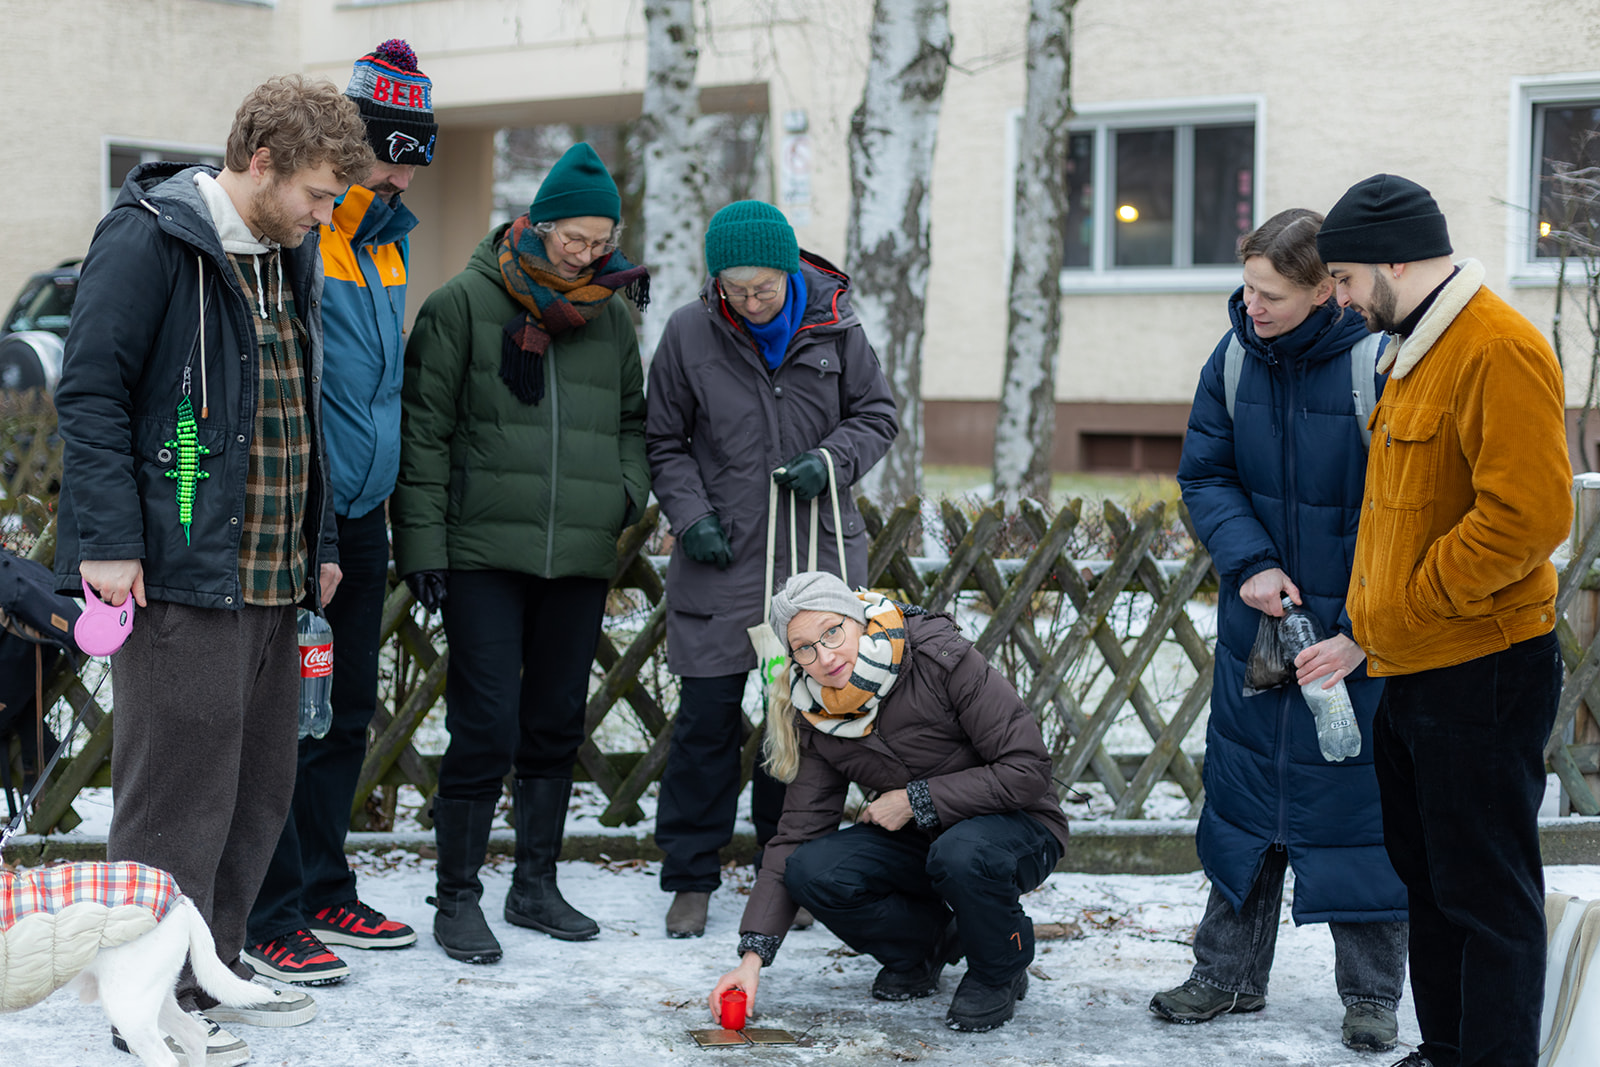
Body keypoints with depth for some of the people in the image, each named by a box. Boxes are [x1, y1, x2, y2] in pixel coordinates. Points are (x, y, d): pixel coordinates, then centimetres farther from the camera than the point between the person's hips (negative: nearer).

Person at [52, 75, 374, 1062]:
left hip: (273, 575, 9)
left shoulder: (292, 258, 16)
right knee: (181, 785, -5)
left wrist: (320, 540, 20)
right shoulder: (148, 241, -10)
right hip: (179, 572, -9)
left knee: (261, 783, 14)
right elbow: (92, 395, -13)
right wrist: (109, 542, -17)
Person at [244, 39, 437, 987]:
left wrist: (405, 515, 22)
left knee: (348, 710, 15)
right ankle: (270, 918, 5)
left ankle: (325, 890, 27)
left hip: (360, 517, 8)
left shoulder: (389, 241, 14)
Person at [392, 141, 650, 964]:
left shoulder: (611, 316, 11)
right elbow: (424, 428, -4)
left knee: (556, 727, 12)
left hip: (580, 558, 5)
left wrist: (629, 487, 4)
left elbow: (634, 420, 24)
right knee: (486, 729, -7)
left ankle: (536, 886, 25)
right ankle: (457, 898, 5)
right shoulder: (464, 304, -3)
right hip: (485, 554, -5)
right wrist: (422, 542, -9)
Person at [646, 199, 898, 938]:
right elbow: (665, 443, 5)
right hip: (723, 558, -1)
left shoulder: (834, 326, -3)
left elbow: (876, 416, 8)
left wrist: (831, 460, -11)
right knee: (706, 718, 0)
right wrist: (691, 516, -8)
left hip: (819, 552, 1)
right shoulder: (689, 333, -4)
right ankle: (691, 877, 11)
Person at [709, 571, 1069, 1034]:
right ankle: (929, 941, 7)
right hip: (917, 841, 5)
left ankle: (999, 972, -7)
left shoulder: (942, 659, -23)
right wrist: (753, 956, -16)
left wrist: (915, 800, -22)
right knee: (811, 871, -21)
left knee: (960, 853, -39)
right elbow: (796, 834, -7)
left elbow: (1027, 770, -23)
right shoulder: (817, 718, -8)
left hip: (1017, 827, -5)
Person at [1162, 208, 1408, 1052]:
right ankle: (1228, 974, 23)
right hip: (1257, 618, 5)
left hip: (1359, 634, -5)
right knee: (1243, 791, 11)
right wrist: (1251, 562, -12)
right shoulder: (1235, 358, -2)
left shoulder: (1378, 365, -18)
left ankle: (1372, 993, 14)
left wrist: (1361, 632, -20)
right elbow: (1205, 474, 5)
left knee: (1359, 800, 1)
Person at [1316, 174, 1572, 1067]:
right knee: (1426, 879, 18)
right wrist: (1372, 621, 13)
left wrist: (1407, 603, -18)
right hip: (1412, 671, 10)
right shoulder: (1416, 350, 15)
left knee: (1486, 891, -3)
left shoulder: (1500, 350, -17)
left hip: (1482, 674, -10)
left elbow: (1529, 515, -25)